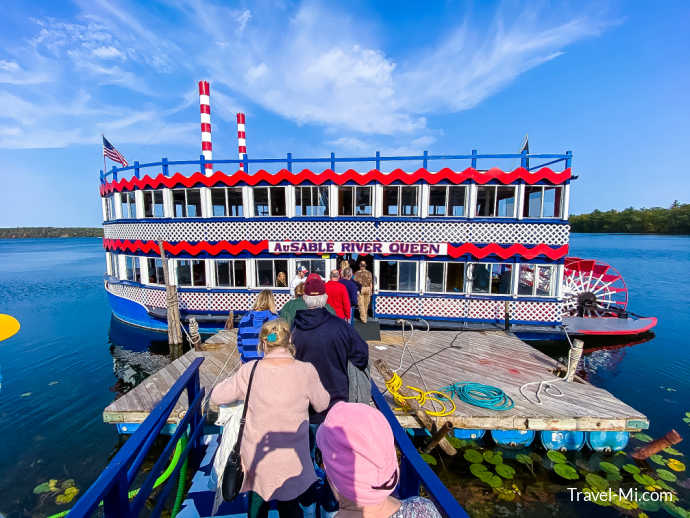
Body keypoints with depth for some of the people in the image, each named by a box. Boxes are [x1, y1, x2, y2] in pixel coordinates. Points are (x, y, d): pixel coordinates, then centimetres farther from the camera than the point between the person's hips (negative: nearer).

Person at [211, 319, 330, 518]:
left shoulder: (249, 371, -18)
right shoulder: (306, 371, -20)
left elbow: (217, 396, -5)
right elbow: (322, 404, -4)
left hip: (256, 455, 1)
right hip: (291, 460, -1)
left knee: (257, 500, 29)